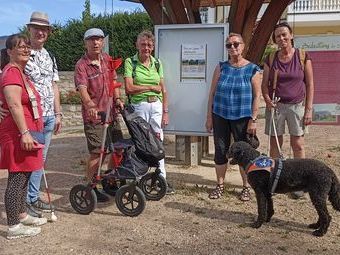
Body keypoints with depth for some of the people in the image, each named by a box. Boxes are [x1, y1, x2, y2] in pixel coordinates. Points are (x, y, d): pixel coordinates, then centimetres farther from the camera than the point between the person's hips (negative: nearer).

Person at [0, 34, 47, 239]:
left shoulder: (20, 72, 19)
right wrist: (25, 133, -28)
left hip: (26, 132, 10)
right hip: (18, 133, -10)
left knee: (24, 176, 17)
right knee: (17, 178, -5)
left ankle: (22, 215, 30)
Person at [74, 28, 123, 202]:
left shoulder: (107, 59, 9)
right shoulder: (81, 65, -13)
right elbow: (82, 89, -26)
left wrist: (117, 99, -1)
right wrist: (90, 106, -43)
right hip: (93, 116, -7)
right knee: (97, 152, -5)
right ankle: (91, 188, 11)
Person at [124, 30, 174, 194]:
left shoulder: (157, 63, 10)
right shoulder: (130, 62, -2)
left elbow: (163, 90, 10)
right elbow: (129, 88, -12)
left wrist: (165, 112, 4)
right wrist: (151, 87, -6)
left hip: (157, 106, 4)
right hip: (139, 106, -3)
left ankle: (162, 179, 13)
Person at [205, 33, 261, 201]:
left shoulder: (252, 69, -2)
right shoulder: (221, 67, 4)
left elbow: (256, 96, -3)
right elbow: (212, 92, 5)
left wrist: (253, 119, -9)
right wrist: (209, 117, 2)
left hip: (242, 118, -2)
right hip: (220, 116, 2)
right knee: (220, 151, 8)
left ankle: (246, 187, 21)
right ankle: (220, 185, 23)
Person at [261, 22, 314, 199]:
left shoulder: (303, 56, -2)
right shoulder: (271, 58, 4)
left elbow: (310, 84, -1)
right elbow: (265, 84, 8)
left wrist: (309, 109, -6)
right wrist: (267, 99, -11)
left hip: (297, 105, -2)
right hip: (276, 106, 2)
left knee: (298, 145, 1)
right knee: (275, 143, 5)